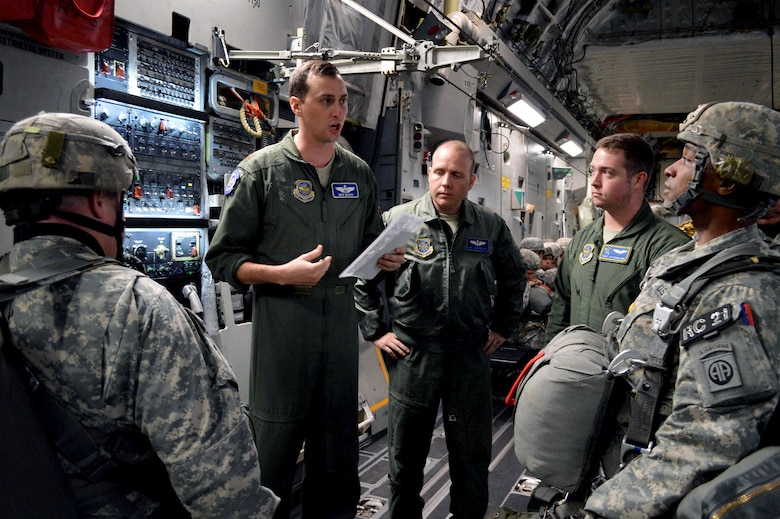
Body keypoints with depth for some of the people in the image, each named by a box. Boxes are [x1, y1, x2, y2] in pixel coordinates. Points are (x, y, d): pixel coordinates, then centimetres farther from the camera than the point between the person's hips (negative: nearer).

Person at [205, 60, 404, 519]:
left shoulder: (360, 174, 11)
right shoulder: (262, 169, -3)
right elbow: (224, 258, -4)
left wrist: (387, 259, -1)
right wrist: (282, 274, -18)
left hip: (341, 320, 5)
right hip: (282, 322, -4)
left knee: (337, 460, 15)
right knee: (275, 449, 5)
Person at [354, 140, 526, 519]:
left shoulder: (491, 227, 3)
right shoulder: (397, 221, -5)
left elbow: (514, 278, 19)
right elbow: (362, 278, 2)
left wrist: (503, 326, 14)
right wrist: (375, 331, 0)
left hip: (471, 356, 2)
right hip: (412, 355, -1)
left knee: (472, 455, 15)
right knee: (406, 455, 12)